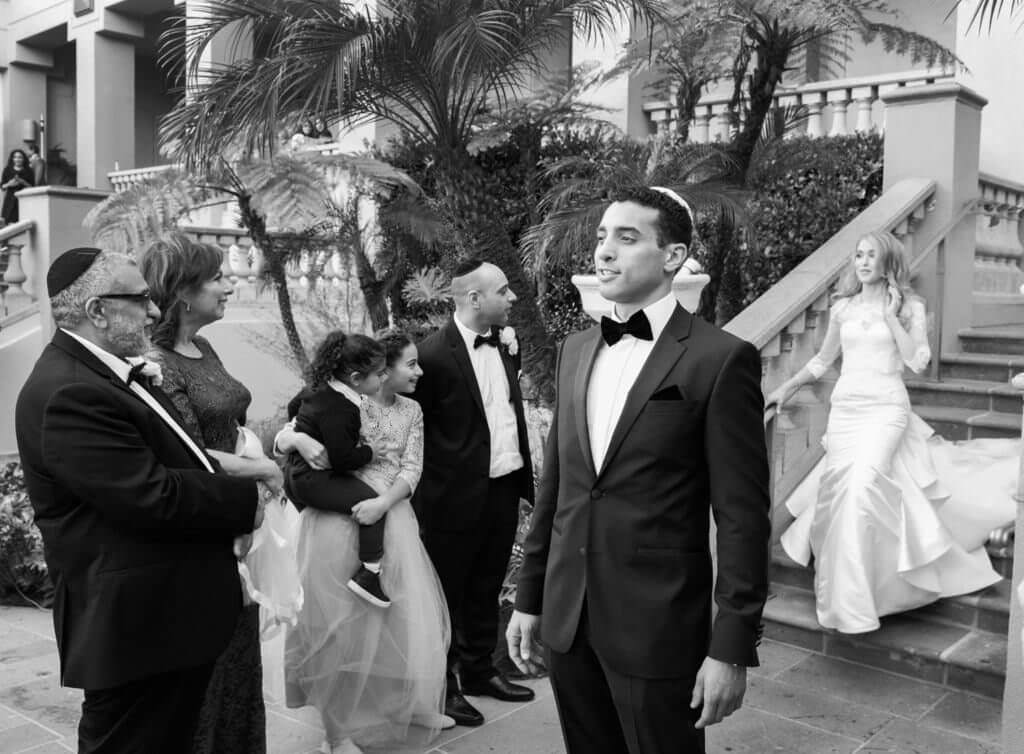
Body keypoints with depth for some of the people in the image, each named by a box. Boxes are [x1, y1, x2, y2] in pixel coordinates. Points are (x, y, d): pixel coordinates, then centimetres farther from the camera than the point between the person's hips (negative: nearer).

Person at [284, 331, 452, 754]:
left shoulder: (411, 411, 6)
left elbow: (411, 469, -1)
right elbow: (283, 437, -8)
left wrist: (383, 502, -18)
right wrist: (303, 440, -30)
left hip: (392, 520, 5)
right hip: (339, 523, -5)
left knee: (406, 617, 13)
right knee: (342, 624, 5)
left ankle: (409, 707, 35)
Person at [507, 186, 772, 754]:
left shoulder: (720, 359, -11)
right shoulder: (576, 349, 8)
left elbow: (742, 516, -12)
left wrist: (732, 648, -12)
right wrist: (529, 596, 12)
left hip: (658, 627, -5)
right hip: (566, 618, 6)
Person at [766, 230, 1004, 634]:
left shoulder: (910, 306, 4)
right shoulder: (842, 306, 12)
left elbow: (917, 360, -7)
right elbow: (823, 359, 22)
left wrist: (891, 316, -8)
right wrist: (788, 386, 17)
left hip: (886, 408, -4)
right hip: (845, 408, 4)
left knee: (863, 486, -22)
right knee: (838, 491, -4)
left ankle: (852, 601, -18)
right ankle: (840, 590, 10)